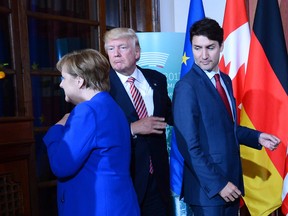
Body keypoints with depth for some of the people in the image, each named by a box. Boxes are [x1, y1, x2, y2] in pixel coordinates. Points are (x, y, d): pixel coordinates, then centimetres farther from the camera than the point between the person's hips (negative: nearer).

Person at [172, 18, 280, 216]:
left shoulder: (225, 80, 8)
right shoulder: (186, 87, -17)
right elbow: (189, 146, -20)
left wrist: (257, 137, 4)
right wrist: (217, 183, -19)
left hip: (231, 180, 8)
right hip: (208, 187, -7)